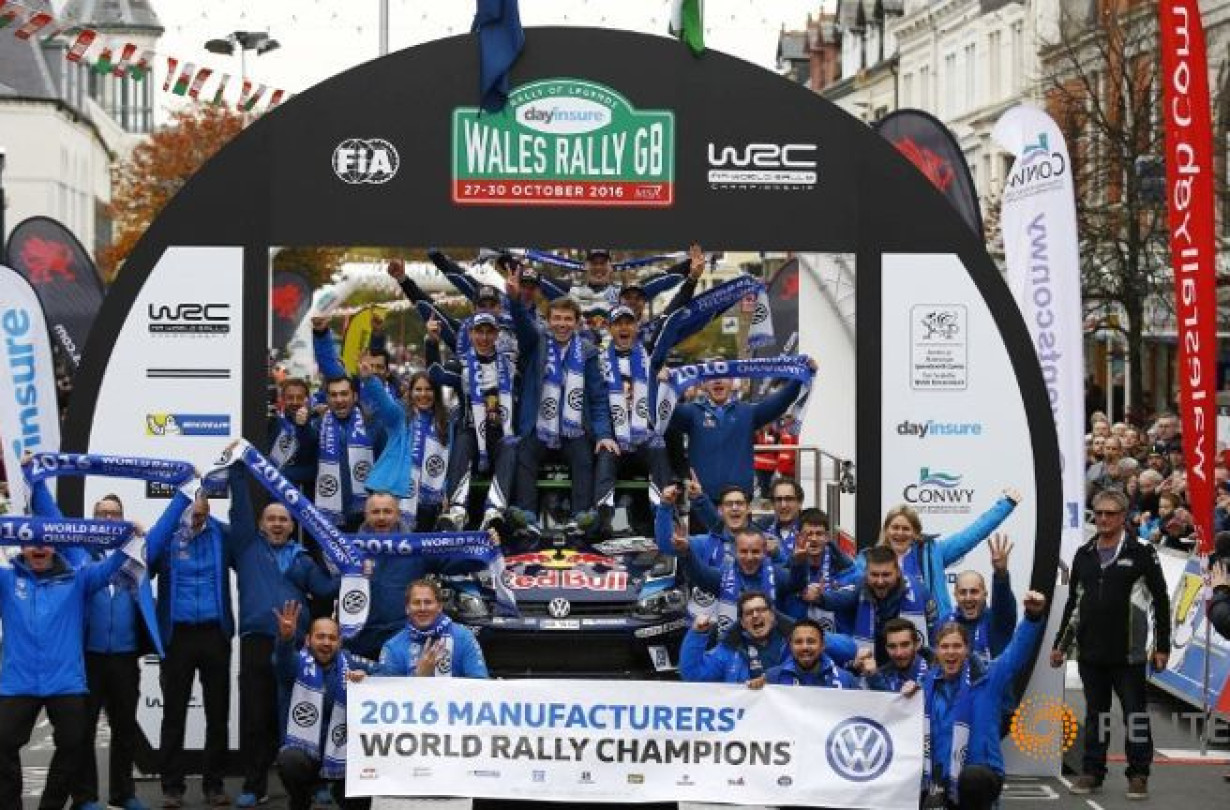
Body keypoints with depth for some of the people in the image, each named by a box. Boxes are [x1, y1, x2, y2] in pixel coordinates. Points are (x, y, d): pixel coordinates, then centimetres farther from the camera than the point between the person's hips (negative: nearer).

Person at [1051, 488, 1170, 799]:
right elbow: (1073, 603, 19)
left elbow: (1161, 601, -1)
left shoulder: (1141, 554, -3)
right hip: (1090, 653, 4)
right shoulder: (1084, 555, 12)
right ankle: (1092, 772, 18)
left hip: (1127, 654, -4)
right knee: (1095, 714, 11)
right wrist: (1061, 644, 16)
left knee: (1135, 713, 1)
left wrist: (1162, 646, -4)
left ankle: (1139, 775, 9)